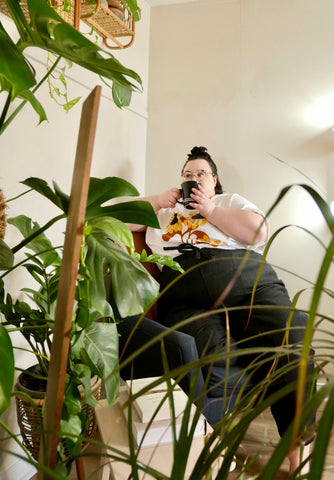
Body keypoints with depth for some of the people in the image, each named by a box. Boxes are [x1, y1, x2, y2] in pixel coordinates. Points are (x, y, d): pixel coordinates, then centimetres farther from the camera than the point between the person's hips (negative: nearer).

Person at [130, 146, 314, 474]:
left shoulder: (230, 201, 28)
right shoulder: (165, 208, 33)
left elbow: (259, 232, 9)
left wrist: (210, 209, 7)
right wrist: (158, 200, 14)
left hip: (249, 284, 1)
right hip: (185, 302, 0)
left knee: (290, 348, -23)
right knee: (209, 359, -31)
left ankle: (299, 455, -8)